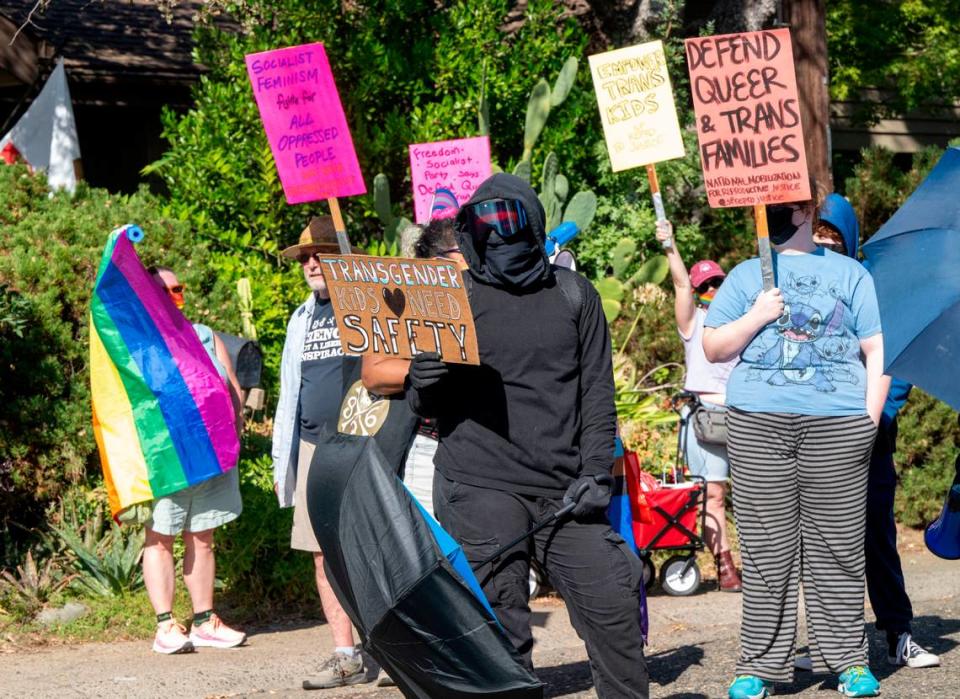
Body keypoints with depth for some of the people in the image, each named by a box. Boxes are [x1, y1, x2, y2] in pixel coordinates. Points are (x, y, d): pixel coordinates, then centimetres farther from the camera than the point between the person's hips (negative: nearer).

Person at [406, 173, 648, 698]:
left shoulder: (573, 294, 12)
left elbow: (597, 392, 11)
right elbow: (425, 407, 10)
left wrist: (595, 472, -1)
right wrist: (422, 385, -14)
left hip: (564, 489, 2)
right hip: (481, 485, -2)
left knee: (612, 606, 0)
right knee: (499, 625, -9)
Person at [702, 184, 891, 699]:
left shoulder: (848, 274, 13)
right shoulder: (745, 276, 17)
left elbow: (877, 350, 9)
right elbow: (712, 348, 13)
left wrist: (871, 416, -1)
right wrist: (756, 317, -3)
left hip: (836, 424, -1)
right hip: (757, 424, 1)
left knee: (837, 548, -1)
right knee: (767, 550, -1)